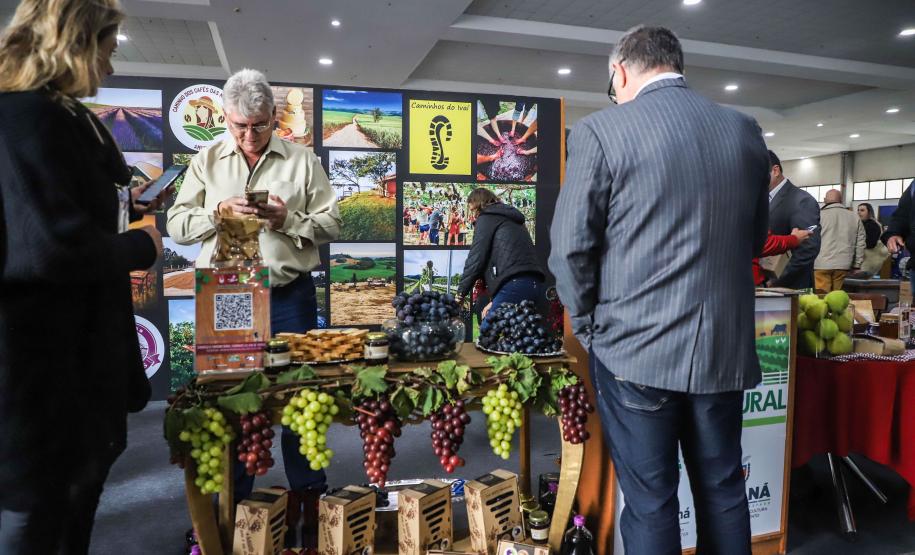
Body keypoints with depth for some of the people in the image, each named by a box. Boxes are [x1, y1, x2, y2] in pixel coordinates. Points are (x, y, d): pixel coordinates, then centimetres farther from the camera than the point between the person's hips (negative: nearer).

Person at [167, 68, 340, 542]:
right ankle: (234, 498, 26)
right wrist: (218, 212, -11)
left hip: (289, 294, -1)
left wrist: (289, 219, -14)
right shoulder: (206, 162, 10)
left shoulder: (303, 161, 5)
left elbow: (331, 224, 2)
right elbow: (177, 225, 7)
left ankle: (309, 492, 21)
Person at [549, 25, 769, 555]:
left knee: (650, 502, 8)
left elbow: (571, 246, -10)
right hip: (726, 349, 5)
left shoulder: (601, 130, -9)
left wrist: (589, 325, 4)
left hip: (636, 349, -4)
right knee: (724, 492, 19)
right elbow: (756, 237, 14)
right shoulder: (746, 131, 6)